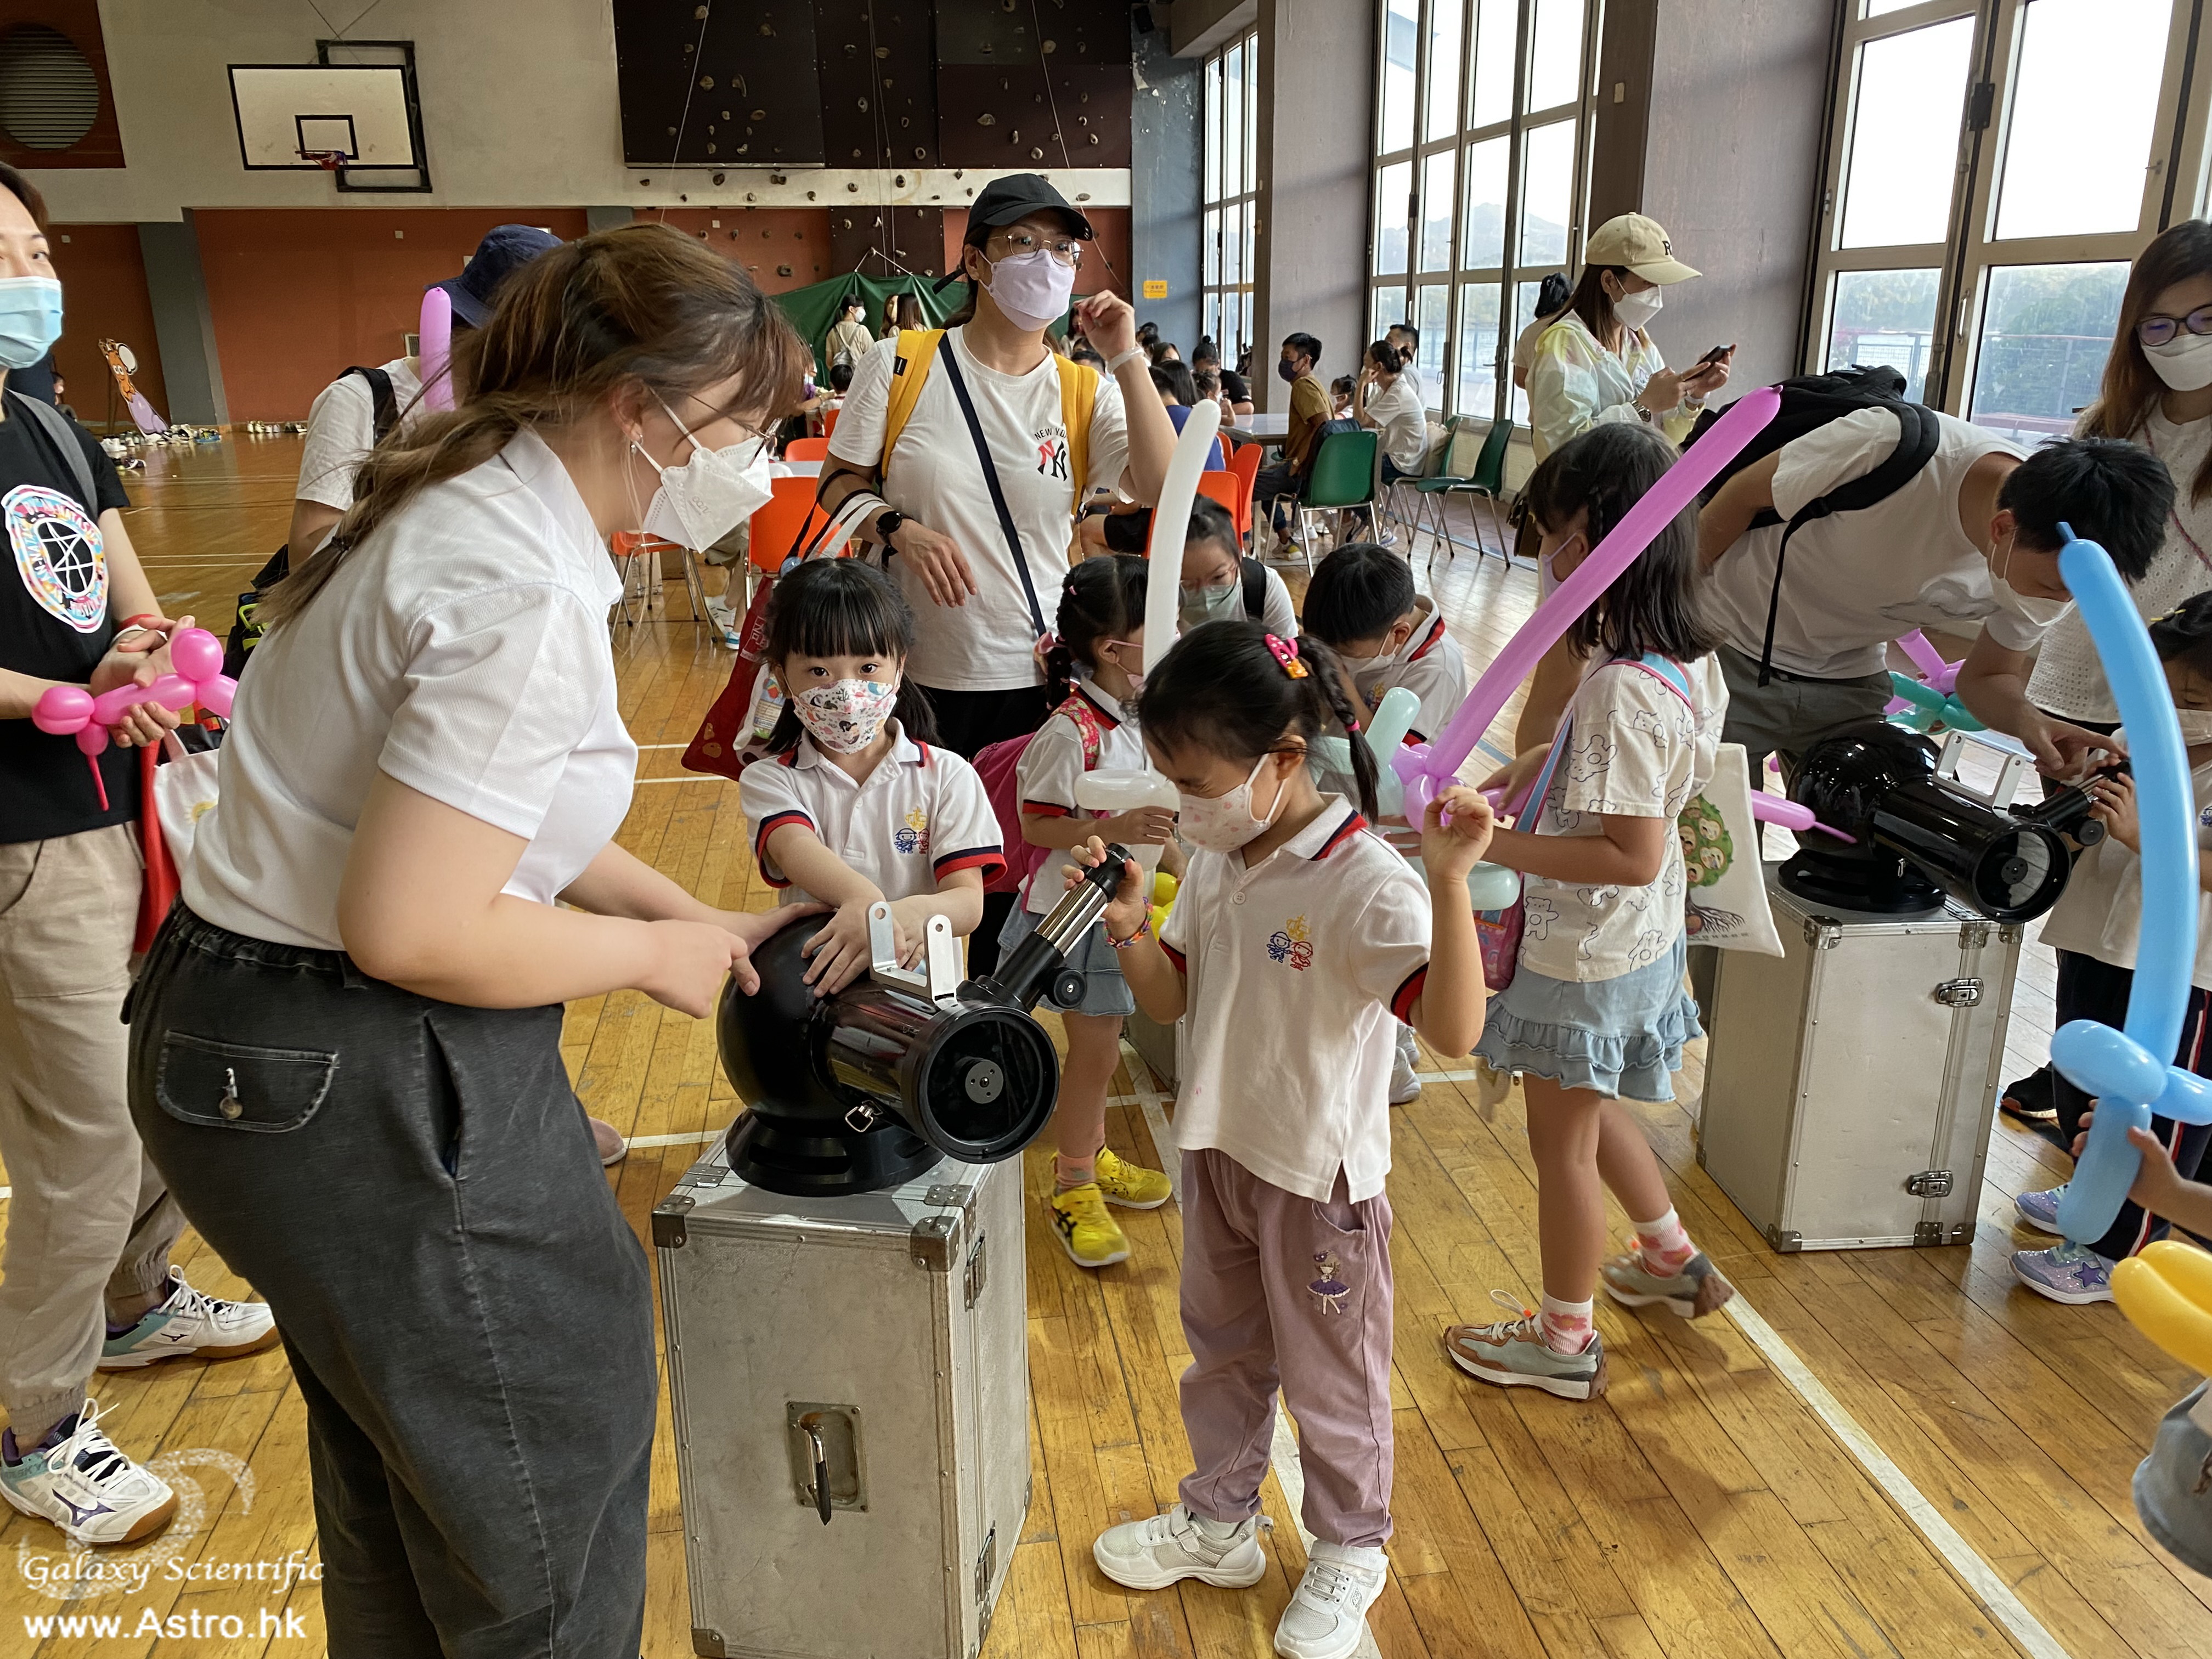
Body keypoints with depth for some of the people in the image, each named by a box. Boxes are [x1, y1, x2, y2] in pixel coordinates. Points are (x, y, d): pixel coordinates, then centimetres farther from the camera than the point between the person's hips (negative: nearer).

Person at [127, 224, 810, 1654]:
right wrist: (656, 954, -14)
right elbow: (414, 930, -29)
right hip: (353, 1087, -10)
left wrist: (700, 915, 9)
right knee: (551, 1448, 11)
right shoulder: (527, 595, -26)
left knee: (403, 1452, 28)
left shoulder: (483, 508, 5)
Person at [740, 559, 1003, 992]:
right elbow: (794, 849, -18)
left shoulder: (947, 777, 5)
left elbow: (969, 901, -5)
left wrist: (912, 914, -30)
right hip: (810, 978, 1)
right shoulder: (770, 780, 5)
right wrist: (863, 900, -40)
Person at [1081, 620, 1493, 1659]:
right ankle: (1219, 1523, 48)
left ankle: (1349, 1553, 41)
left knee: (1331, 1381, 16)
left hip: (1320, 1178, -7)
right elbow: (1169, 999, 5)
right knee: (1220, 1351, 25)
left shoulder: (1367, 885, -27)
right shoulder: (1215, 862, -3)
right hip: (1218, 1152, 7)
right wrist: (1130, 928, -14)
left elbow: (1454, 1029, -37)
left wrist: (1448, 879, -47)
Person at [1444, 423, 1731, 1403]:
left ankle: (1565, 1341, 31)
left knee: (1562, 1141, 11)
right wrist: (1512, 781, 7)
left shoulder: (1621, 690, -31)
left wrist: (1494, 846, -30)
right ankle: (1672, 1259, 48)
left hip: (1586, 957, -9)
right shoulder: (1686, 660, -2)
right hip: (1641, 941, 9)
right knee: (1591, 1112, 29)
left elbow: (1632, 855, -31)